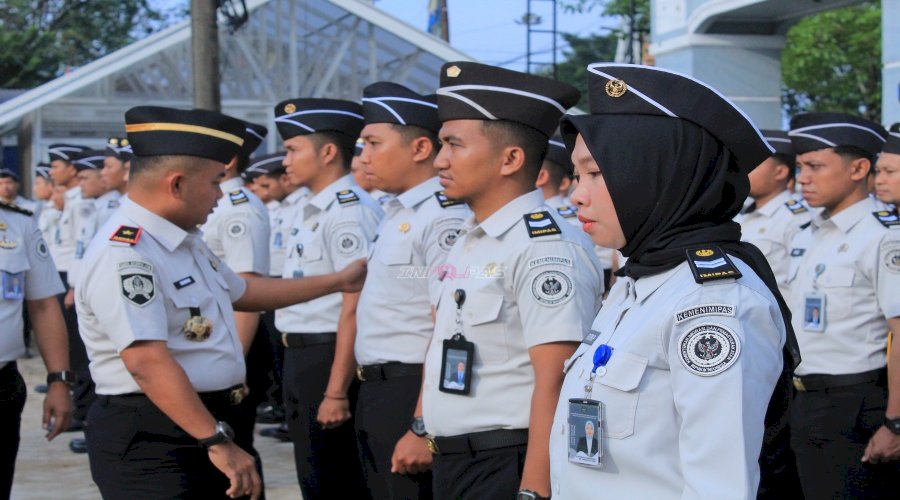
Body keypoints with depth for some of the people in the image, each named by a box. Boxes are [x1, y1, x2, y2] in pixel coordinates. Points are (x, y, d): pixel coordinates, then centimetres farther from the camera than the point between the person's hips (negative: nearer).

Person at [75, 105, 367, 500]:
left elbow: (240, 290, 30)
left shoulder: (186, 242, 13)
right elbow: (148, 363, -28)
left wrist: (338, 282, 33)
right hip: (150, 442, -10)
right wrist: (218, 442, -30)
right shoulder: (123, 257, -20)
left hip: (206, 424, 10)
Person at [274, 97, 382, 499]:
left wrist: (337, 392, -24)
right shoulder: (312, 212, 13)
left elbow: (355, 308, -23)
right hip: (302, 356, 10)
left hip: (330, 358, -10)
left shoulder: (350, 212, -18)